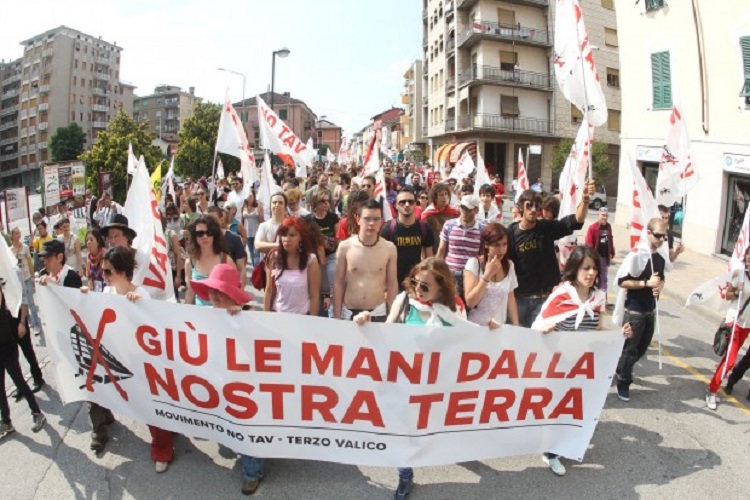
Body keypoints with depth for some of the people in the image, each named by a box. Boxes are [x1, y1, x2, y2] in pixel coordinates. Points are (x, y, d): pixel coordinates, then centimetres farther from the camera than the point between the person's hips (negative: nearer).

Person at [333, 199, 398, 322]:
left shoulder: (389, 248, -6)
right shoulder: (345, 247, -8)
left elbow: (392, 284, 2)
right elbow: (338, 283, -2)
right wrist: (337, 316, -2)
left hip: (378, 312, 0)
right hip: (349, 312, 0)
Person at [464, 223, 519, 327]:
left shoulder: (509, 266, 2)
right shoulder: (474, 263, -12)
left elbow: (510, 298, 9)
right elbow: (470, 302, -16)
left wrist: (516, 326, 4)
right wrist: (487, 275, -22)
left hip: (500, 327, 4)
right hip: (476, 327, -4)